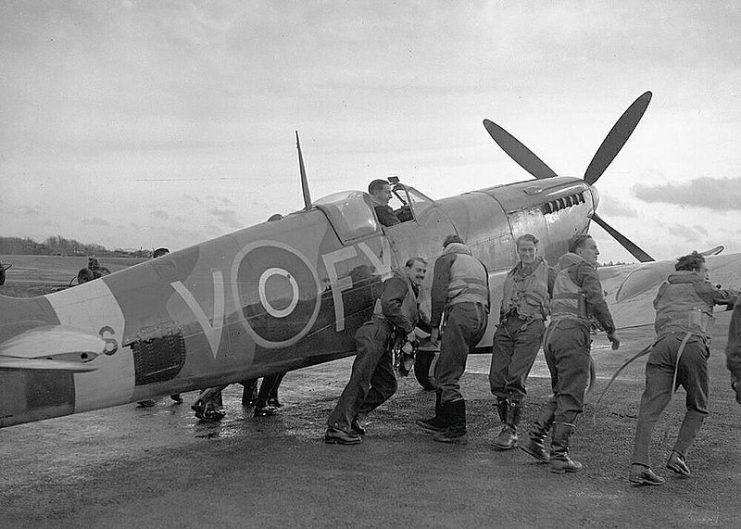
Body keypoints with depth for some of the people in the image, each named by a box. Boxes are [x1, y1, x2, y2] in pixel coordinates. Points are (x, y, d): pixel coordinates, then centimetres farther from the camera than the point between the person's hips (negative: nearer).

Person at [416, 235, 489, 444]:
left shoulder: (446, 259, 13)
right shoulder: (479, 264, 34)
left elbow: (439, 293, -1)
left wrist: (434, 326, 0)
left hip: (461, 310, -8)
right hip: (482, 317, 8)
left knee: (448, 375, -7)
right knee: (444, 370, 17)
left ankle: (458, 430, -11)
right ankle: (442, 420, 23)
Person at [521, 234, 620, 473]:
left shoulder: (562, 273, 28)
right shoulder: (584, 268, 1)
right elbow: (596, 299, -14)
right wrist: (611, 330, -6)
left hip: (551, 333, 8)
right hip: (572, 333, -8)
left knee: (561, 394, 17)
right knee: (571, 398, -5)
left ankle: (535, 438, 9)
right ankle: (559, 455, -5)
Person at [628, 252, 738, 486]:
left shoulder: (664, 289, 32)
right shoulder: (702, 288, 22)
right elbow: (731, 297, 32)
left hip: (662, 344, 3)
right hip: (691, 342, -3)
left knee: (651, 405, -6)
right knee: (697, 407, 14)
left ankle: (639, 465, -19)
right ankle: (678, 454, -3)